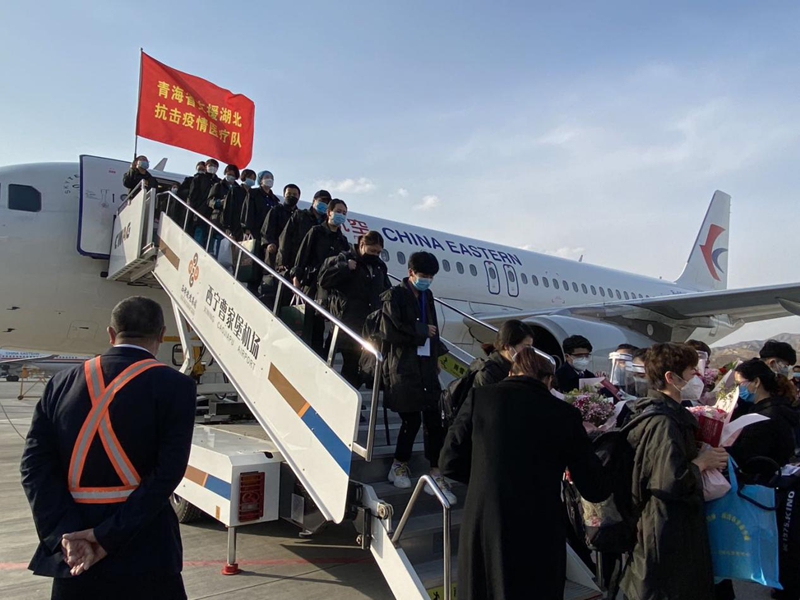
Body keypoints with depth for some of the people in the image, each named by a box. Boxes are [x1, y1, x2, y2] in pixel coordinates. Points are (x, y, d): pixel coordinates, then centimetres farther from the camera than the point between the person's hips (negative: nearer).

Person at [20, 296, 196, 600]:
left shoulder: (61, 384, 3)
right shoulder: (175, 385, -11)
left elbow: (36, 465, -3)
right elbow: (168, 472, -18)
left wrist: (67, 533, -9)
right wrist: (108, 536, -14)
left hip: (72, 554, 3)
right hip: (143, 551, -3)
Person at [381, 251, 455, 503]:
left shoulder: (427, 296, 14)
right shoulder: (395, 296, -6)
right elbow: (390, 332, -15)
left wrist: (437, 355, 11)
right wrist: (422, 331, -8)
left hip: (426, 366, 6)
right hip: (403, 368, -6)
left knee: (434, 421, 4)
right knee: (412, 420, -2)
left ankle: (435, 474, 14)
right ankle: (399, 466, 22)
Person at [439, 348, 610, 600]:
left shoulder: (480, 396, -2)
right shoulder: (565, 413, -3)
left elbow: (449, 463, 2)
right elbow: (595, 490, 1)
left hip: (484, 531, 1)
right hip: (540, 537, 0)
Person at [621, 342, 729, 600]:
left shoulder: (660, 412, 9)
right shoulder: (664, 422, -25)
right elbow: (673, 481, -31)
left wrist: (701, 458, 8)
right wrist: (701, 462, -16)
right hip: (669, 532, -10)